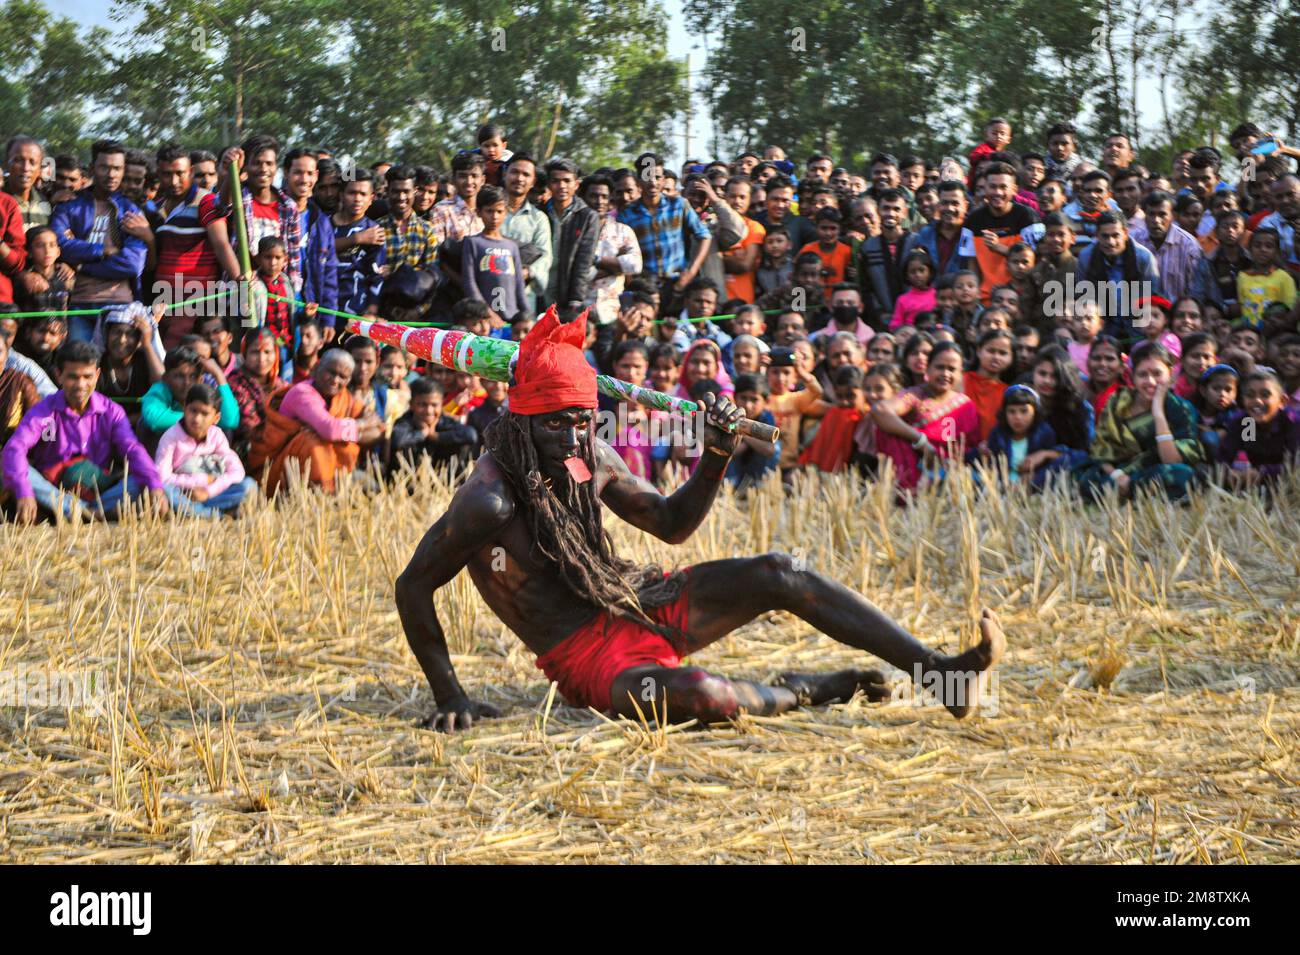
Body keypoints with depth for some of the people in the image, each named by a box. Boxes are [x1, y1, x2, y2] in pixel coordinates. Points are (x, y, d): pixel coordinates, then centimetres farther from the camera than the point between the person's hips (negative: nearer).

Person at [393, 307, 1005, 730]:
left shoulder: (588, 455, 0)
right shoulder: (490, 501, -23)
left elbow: (671, 523, 10)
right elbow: (413, 588, -16)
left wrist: (715, 458, -8)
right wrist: (449, 697, -16)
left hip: (638, 603, 8)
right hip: (585, 653, -8)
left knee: (777, 574, -8)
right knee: (697, 696, -37)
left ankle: (942, 670, -9)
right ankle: (805, 691, -4)